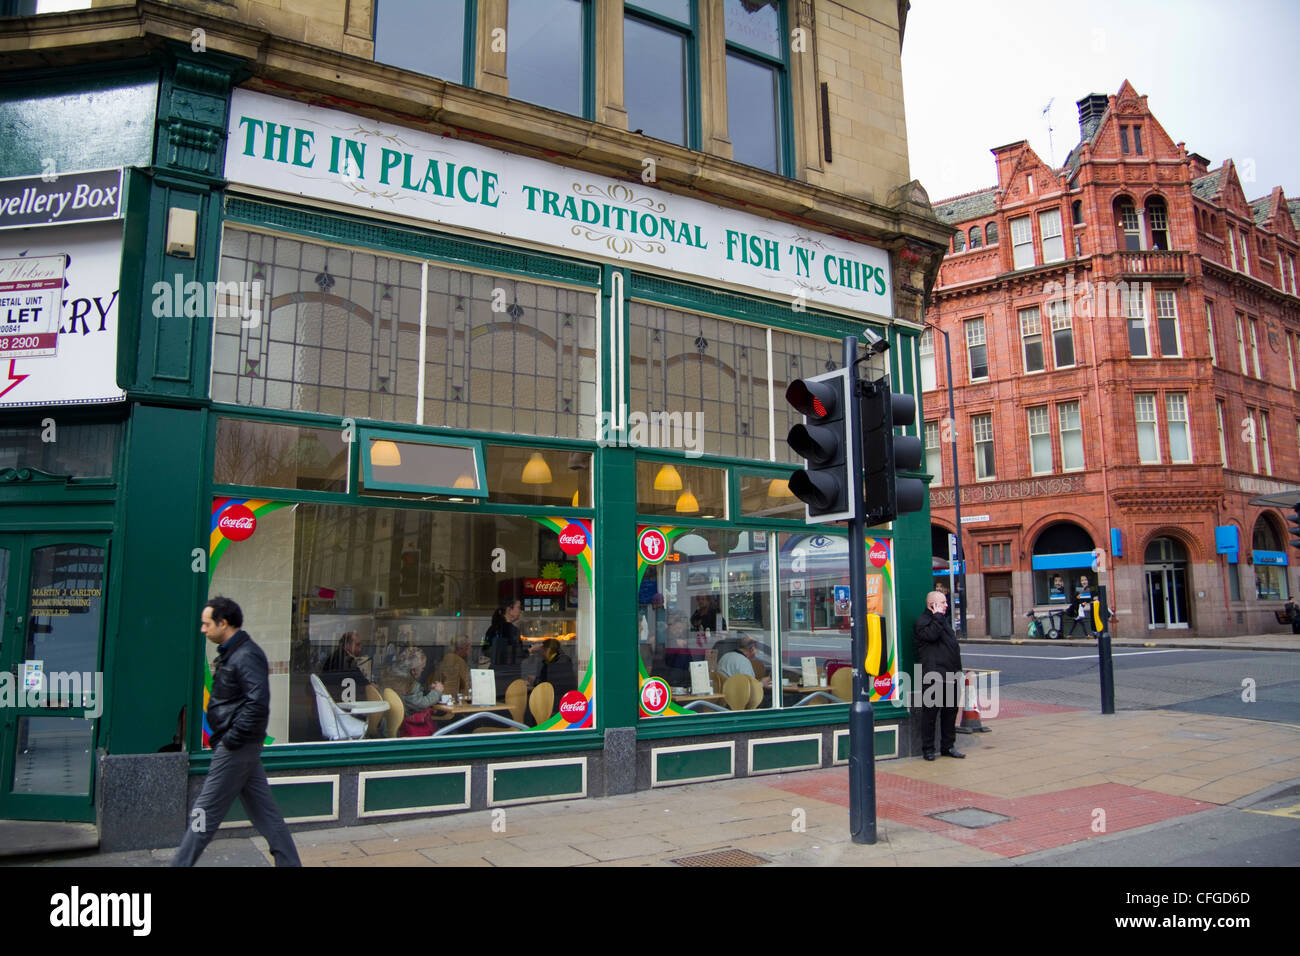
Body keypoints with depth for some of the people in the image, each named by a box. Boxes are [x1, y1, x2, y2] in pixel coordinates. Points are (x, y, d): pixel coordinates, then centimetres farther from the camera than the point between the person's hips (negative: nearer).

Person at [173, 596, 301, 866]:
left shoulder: (247, 656, -18)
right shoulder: (230, 653, 13)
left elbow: (258, 704, -26)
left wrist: (231, 740, -20)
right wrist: (222, 738, 13)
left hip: (237, 748, -10)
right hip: (239, 747, 10)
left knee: (206, 812, 1)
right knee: (264, 812, 12)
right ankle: (289, 862, 18)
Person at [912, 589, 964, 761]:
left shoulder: (944, 621, 22)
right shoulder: (921, 622, -6)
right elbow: (931, 635, -27)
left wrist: (957, 669, 22)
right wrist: (938, 617, -16)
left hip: (949, 676, 9)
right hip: (932, 677, -9)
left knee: (950, 710, 12)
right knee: (930, 712, -3)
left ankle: (947, 747, 22)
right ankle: (928, 749, 5)